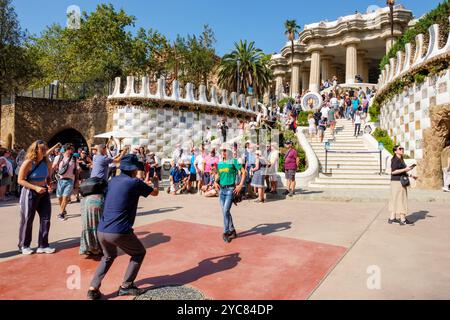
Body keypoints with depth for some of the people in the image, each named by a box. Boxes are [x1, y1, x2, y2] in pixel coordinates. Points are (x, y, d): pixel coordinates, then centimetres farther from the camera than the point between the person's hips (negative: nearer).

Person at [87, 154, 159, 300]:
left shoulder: (113, 181, 12)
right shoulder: (135, 182, -7)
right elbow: (155, 193, 11)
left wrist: (143, 184, 40)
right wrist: (155, 182, 31)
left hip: (101, 230, 7)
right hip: (119, 231, -7)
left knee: (109, 256, 32)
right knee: (139, 253, 19)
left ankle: (93, 289, 21)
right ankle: (126, 286, 18)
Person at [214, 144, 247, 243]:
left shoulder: (233, 161, -4)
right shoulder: (220, 163, 12)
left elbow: (244, 172, -7)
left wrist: (240, 185, -12)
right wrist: (215, 182, 5)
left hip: (230, 189, -6)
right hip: (221, 189, 6)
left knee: (226, 211, -12)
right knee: (225, 212, 10)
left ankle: (225, 233, -1)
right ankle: (232, 231, 25)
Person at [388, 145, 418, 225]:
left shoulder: (401, 159, 15)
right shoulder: (395, 160, -13)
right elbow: (393, 172, -21)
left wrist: (411, 175, 18)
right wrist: (405, 169, -22)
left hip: (401, 182, 10)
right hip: (397, 182, -10)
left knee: (395, 200, 11)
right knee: (400, 200, -5)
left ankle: (392, 218, 16)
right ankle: (403, 220, -1)